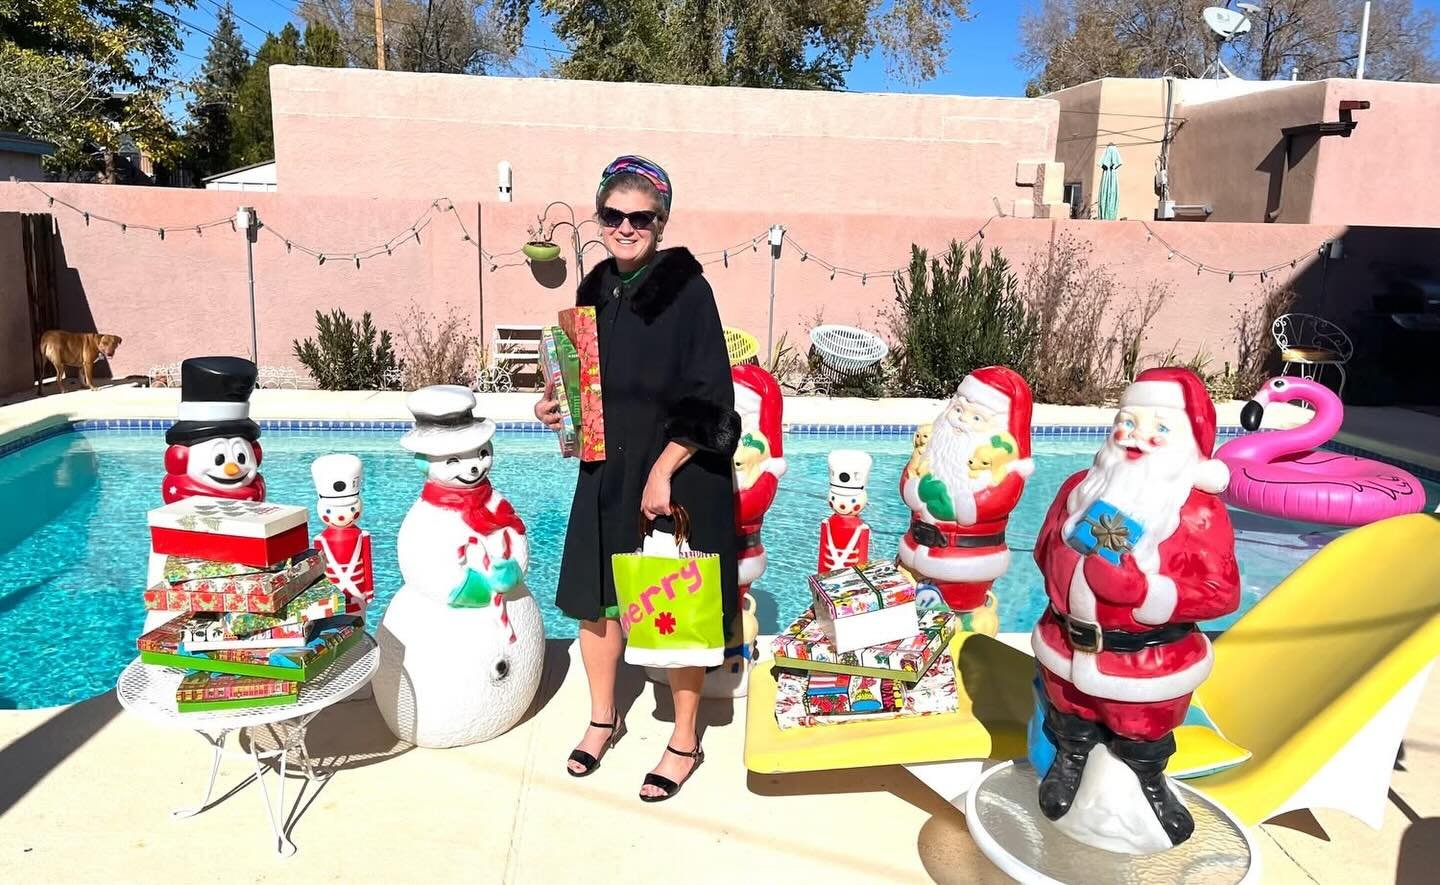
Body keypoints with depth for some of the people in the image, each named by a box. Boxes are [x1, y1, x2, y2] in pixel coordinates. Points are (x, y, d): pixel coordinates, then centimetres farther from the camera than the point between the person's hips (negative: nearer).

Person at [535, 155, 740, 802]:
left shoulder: (687, 289, -13)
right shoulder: (595, 289, 5)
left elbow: (708, 401, -16)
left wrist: (662, 471, -18)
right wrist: (556, 405, -1)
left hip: (680, 475, -6)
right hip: (607, 471, 6)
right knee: (593, 596, 14)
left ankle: (685, 741, 26)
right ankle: (602, 718, 38)